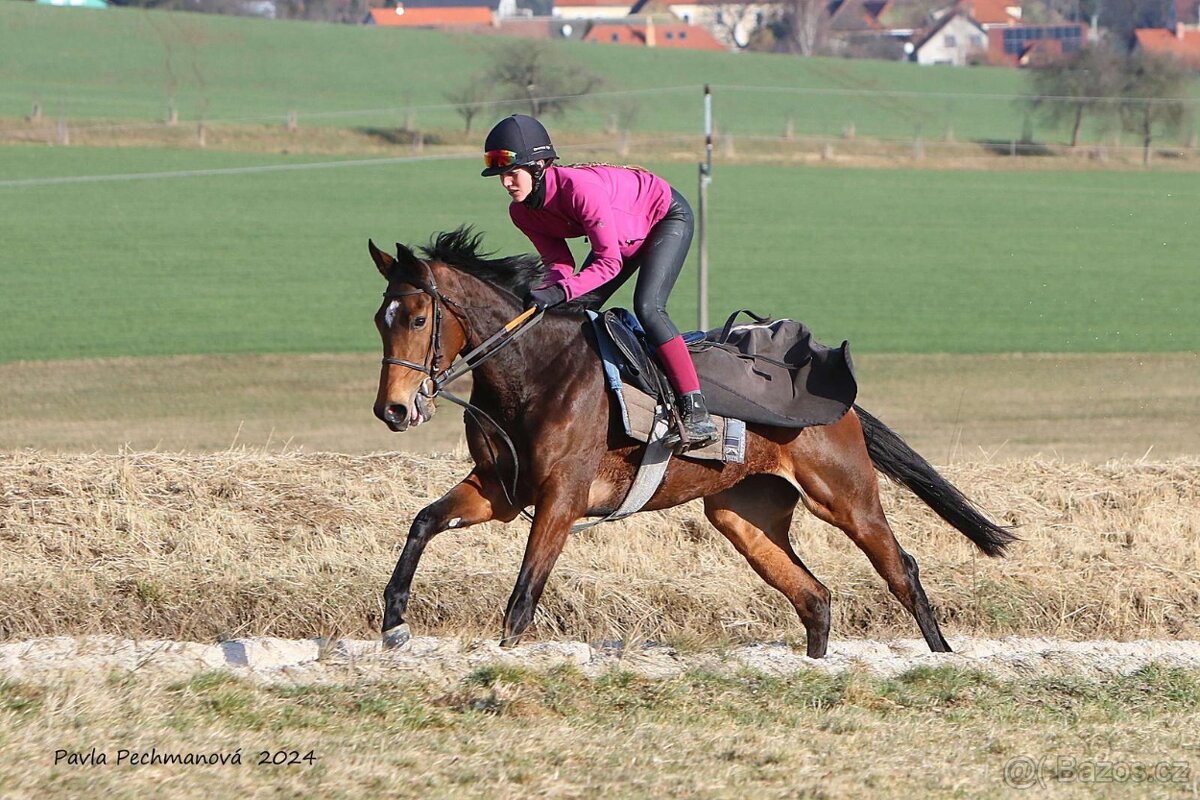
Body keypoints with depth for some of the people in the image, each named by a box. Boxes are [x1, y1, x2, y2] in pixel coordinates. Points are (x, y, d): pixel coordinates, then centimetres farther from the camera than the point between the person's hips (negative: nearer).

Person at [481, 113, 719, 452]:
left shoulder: (579, 187, -39)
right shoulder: (522, 212, -14)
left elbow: (609, 263, -35)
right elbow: (559, 265, -11)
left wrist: (561, 291, -47)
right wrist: (546, 293, -33)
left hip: (668, 217, -9)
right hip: (626, 232, 9)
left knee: (647, 307, -24)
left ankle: (696, 414, -26)